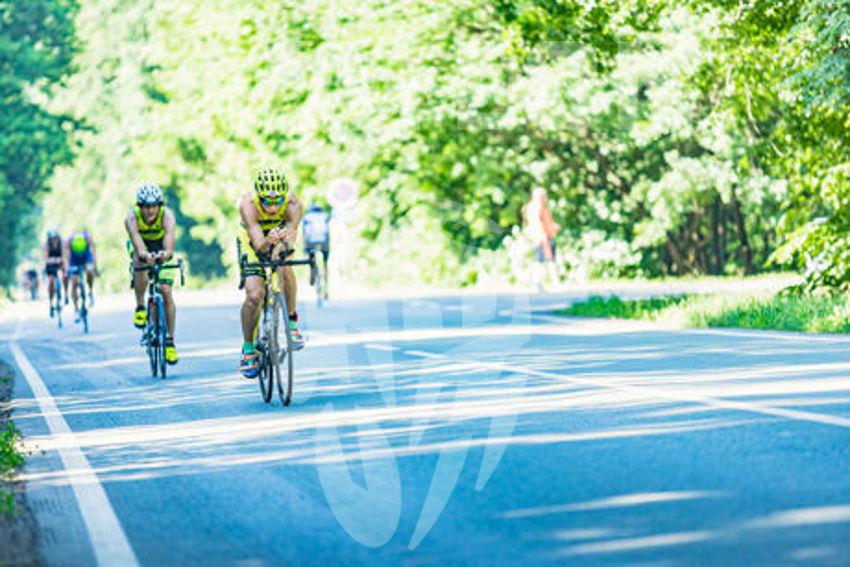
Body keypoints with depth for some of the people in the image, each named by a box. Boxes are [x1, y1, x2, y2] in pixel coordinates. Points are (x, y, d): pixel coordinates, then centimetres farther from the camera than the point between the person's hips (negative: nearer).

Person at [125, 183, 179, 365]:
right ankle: (140, 308, -19)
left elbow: (169, 243, -47)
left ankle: (170, 341, -2)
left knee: (166, 292, -12)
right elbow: (137, 242, -47)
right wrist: (145, 255, -69)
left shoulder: (167, 215, -33)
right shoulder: (132, 217, -32)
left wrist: (166, 253, -70)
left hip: (161, 249, 0)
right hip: (141, 248, 0)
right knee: (141, 263, -37)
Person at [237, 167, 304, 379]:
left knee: (286, 269, -30)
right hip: (252, 243, -1)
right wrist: (268, 241, -65)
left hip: (279, 244, 1)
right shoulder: (248, 204, -37)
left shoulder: (293, 204, -33)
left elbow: (290, 235, -43)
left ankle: (291, 320, -6)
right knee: (254, 295, -17)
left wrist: (285, 237, -66)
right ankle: (248, 349, 4)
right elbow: (259, 245, -43)